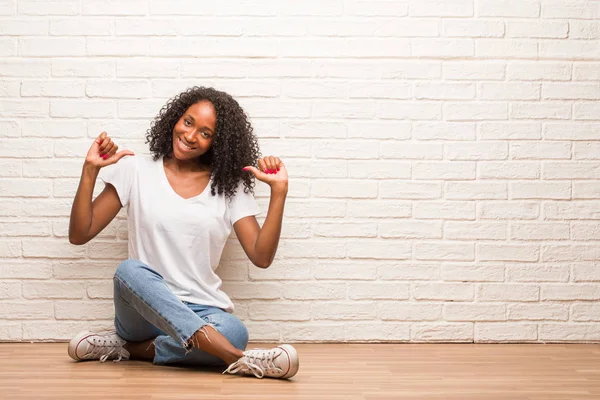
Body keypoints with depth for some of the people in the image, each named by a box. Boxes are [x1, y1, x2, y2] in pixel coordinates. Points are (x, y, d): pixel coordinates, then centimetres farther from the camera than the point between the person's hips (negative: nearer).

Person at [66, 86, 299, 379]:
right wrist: (90, 170, -7)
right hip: (143, 308, 0)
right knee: (129, 270, -36)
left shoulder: (230, 186, 8)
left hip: (202, 311, 1)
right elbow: (79, 235, 2)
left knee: (235, 331, -35)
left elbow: (261, 256, -2)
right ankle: (235, 358, -41)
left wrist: (278, 191, -9)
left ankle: (131, 349, -15)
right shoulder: (137, 170, 6)